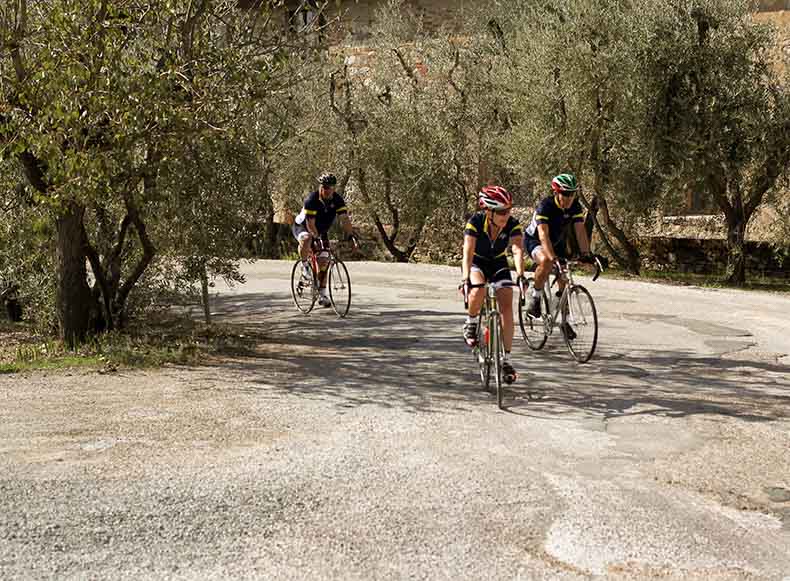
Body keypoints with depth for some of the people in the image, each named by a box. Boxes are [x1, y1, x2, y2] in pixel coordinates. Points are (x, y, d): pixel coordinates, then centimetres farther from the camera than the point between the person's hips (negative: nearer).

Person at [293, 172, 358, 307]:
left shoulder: (337, 200, -16)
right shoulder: (312, 199, -29)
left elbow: (344, 219, -22)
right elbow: (310, 223, -33)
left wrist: (351, 235, -35)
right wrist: (317, 238, -44)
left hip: (321, 231, 5)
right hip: (302, 227, -5)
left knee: (323, 262, -1)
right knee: (307, 240, -41)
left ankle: (322, 294, 9)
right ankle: (305, 265, -15)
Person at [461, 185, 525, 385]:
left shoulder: (513, 225, -24)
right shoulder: (475, 222, -28)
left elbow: (517, 250, -35)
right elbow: (468, 253, -36)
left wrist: (520, 275, -52)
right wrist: (465, 279, -50)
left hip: (499, 264, 2)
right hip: (476, 263, -2)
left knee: (507, 307, -14)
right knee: (478, 291, -35)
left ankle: (506, 359, -7)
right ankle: (471, 323, -3)